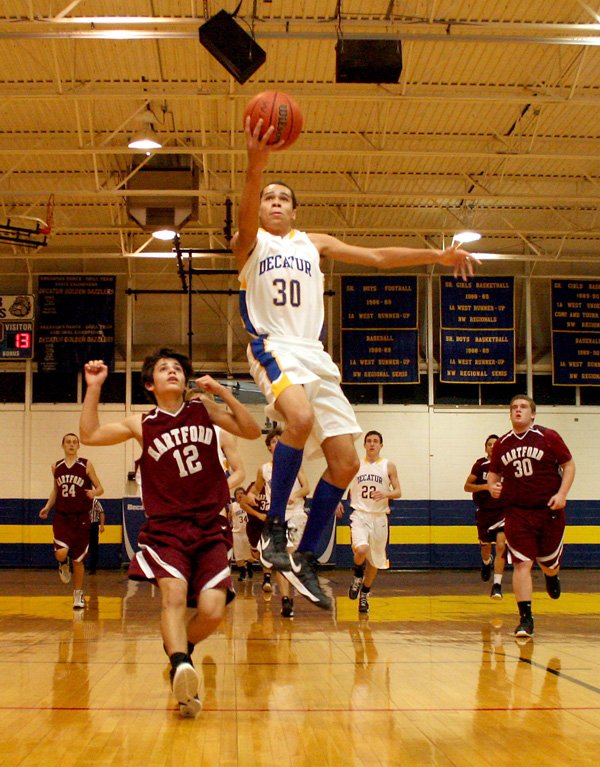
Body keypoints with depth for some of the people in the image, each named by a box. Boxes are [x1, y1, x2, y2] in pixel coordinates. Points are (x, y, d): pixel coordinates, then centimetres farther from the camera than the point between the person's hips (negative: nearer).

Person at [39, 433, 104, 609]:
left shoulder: (86, 465, -3)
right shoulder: (56, 467, 5)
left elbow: (100, 488, -1)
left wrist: (94, 492, -24)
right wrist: (47, 507, 4)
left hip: (81, 517, -1)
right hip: (62, 517, 1)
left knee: (78, 560, 5)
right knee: (60, 554, -21)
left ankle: (78, 595, 24)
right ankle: (64, 564, 17)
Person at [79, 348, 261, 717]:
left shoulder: (204, 410, 9)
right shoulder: (143, 424, 7)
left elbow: (252, 431, 1)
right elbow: (90, 435, 3)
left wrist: (222, 391, -8)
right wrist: (94, 387, -5)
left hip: (210, 529, 1)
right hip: (166, 530, -1)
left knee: (212, 611, -10)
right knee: (174, 593, -28)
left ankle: (178, 650, 20)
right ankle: (182, 667, -45)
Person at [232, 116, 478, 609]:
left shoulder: (314, 244, 21)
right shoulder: (250, 242, 7)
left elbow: (377, 258, 18)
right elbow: (245, 215, -17)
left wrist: (436, 256, 6)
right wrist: (257, 164, -36)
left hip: (315, 353, 6)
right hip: (273, 346, -5)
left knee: (346, 462, -3)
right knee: (300, 417, -37)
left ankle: (305, 559, 9)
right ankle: (274, 526, -22)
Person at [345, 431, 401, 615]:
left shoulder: (388, 466, 1)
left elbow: (398, 492, 1)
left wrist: (386, 494, -19)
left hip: (379, 517, 2)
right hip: (360, 515, -1)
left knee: (375, 560, 10)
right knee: (361, 550, -27)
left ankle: (364, 594, 33)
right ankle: (357, 577, 6)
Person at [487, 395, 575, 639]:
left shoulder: (548, 437, -4)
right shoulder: (501, 445, 4)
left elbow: (569, 465, 0)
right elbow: (493, 473, 17)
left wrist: (562, 494, -13)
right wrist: (492, 486, -6)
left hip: (549, 510, -1)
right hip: (517, 513, 1)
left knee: (549, 564, 12)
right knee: (522, 564, -7)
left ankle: (552, 576, 50)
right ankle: (525, 619, -2)